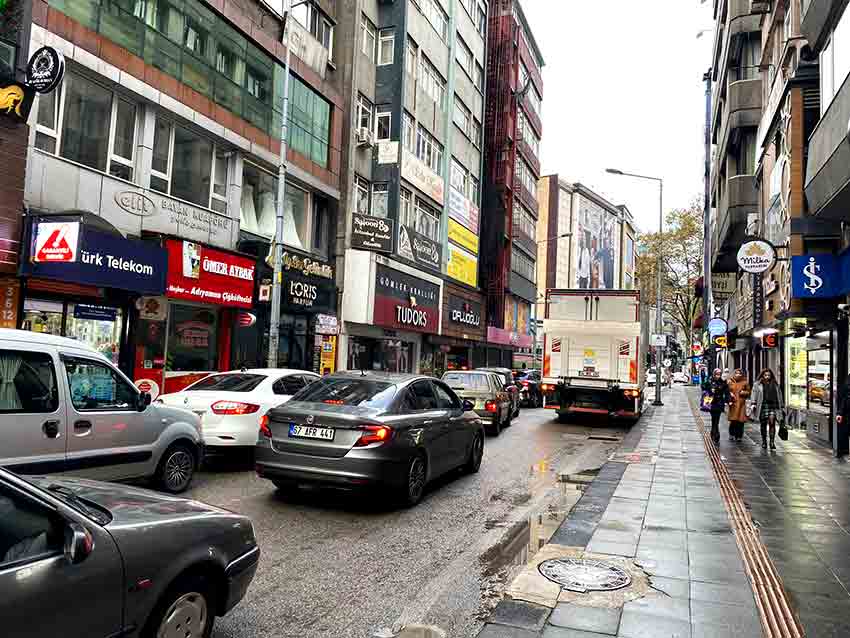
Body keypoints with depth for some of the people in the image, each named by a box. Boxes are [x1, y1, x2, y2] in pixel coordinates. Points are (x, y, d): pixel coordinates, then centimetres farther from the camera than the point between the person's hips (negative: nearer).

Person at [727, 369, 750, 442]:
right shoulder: (730, 382, 6)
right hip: (733, 403, -1)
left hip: (741, 403, 1)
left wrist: (744, 392, -6)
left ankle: (739, 436, 9)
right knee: (733, 420, -4)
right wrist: (730, 394, -8)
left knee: (740, 420, -1)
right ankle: (732, 434, 12)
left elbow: (748, 392, 13)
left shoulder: (744, 382, 7)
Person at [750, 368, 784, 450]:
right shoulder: (757, 385, 8)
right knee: (763, 424, 6)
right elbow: (754, 395, 2)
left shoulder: (775, 385, 14)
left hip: (773, 406, 1)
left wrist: (782, 407, 18)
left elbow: (779, 396, 19)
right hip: (762, 406, -1)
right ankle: (764, 441, 19)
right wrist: (753, 404, -11)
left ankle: (772, 442, -11)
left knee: (772, 423, -12)